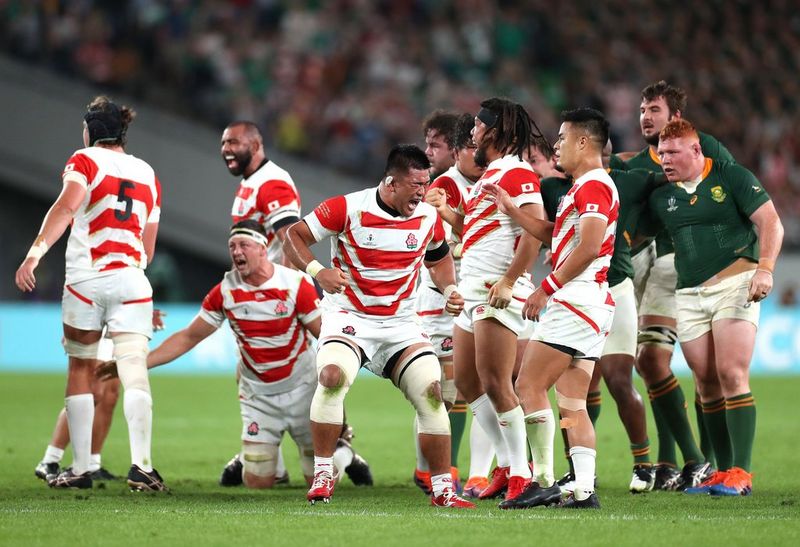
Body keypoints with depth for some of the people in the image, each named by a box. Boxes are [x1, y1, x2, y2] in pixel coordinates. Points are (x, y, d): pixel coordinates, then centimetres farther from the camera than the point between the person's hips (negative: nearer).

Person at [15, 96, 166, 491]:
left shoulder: (85, 161, 4)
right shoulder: (148, 174, 18)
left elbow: (66, 206, -16)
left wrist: (35, 252, -23)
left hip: (85, 279, -2)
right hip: (131, 281, 2)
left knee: (80, 369, 9)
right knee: (134, 371, -5)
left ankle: (81, 467, 8)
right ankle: (141, 463, -21)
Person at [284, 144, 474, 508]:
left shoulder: (428, 217, 1)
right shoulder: (348, 208, -13)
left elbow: (438, 258, 21)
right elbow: (293, 236, -5)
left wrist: (449, 290, 2)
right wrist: (317, 271, -21)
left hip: (400, 324, 4)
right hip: (349, 317, -4)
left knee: (432, 392, -11)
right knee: (332, 376, -30)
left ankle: (443, 489, 1)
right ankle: (322, 475, -16)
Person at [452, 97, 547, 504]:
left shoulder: (516, 173, -12)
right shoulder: (489, 174, 20)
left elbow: (535, 230, -22)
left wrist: (508, 281, -25)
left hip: (497, 291, -11)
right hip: (473, 290, 11)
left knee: (495, 385, -12)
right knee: (467, 382, 11)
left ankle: (520, 475, -6)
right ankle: (508, 466, 16)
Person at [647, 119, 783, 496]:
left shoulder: (732, 178, -2)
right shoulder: (661, 197, 12)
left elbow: (770, 223, -7)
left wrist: (764, 268, -19)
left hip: (735, 283, -5)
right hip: (690, 295, 5)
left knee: (732, 376, -14)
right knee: (707, 383, 3)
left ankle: (741, 473, -13)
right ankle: (722, 472, 8)